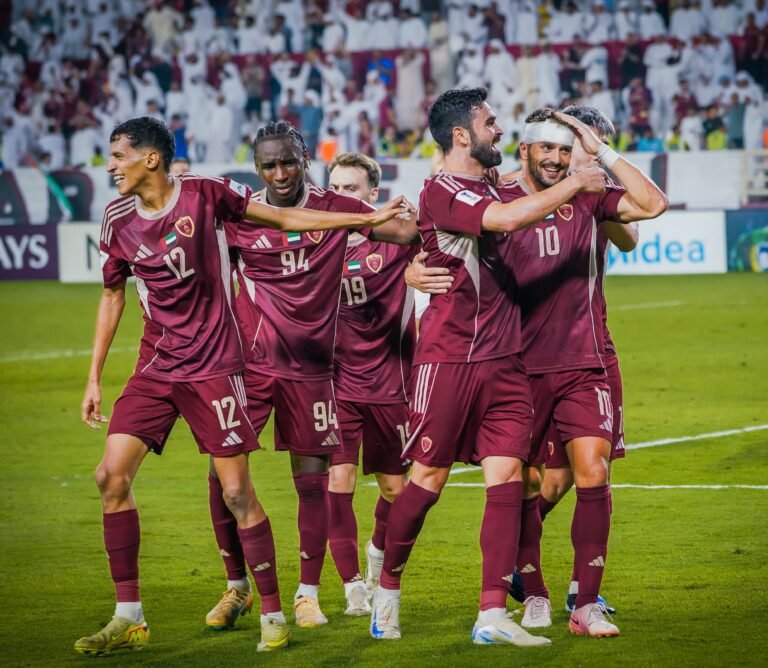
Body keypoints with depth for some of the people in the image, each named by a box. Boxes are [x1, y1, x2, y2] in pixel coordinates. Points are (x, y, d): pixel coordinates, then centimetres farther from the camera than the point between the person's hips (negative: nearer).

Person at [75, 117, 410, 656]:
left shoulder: (205, 193, -7)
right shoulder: (118, 220, 5)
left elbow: (284, 218, 2)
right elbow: (112, 296, 18)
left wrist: (368, 218, 2)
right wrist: (95, 378, 17)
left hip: (212, 366, -4)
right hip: (155, 368, 4)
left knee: (237, 492, -7)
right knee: (112, 475, -8)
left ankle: (274, 616, 7)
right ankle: (129, 619, 1)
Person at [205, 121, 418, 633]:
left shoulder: (335, 209, -1)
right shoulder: (240, 216, -1)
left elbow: (407, 232, -1)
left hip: (310, 367, 0)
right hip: (251, 360, 0)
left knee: (312, 477, 3)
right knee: (223, 472, -5)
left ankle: (308, 595, 16)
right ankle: (237, 587, 14)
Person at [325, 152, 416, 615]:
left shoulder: (395, 237, -6)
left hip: (389, 381, 0)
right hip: (335, 381, 0)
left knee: (396, 488, 10)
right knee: (337, 481, -10)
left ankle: (379, 556, 40)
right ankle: (353, 586, 2)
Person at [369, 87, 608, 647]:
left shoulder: (488, 190, 15)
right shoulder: (440, 190, -11)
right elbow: (506, 219, -27)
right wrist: (575, 184, -17)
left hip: (503, 360, 7)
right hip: (449, 358, -7)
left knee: (507, 476, -2)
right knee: (428, 480, 1)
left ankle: (493, 615, -4)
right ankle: (387, 589, 20)